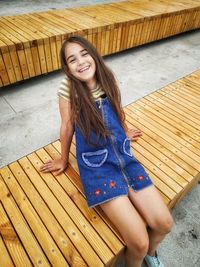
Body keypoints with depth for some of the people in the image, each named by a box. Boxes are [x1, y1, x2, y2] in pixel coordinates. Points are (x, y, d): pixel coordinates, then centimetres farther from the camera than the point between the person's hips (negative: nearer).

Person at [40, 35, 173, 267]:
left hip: (123, 156, 5)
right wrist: (64, 159, 12)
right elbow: (67, 126, 1)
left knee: (164, 224, -3)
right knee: (138, 242, -12)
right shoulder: (68, 88, -8)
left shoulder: (107, 78, 3)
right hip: (96, 166, -4)